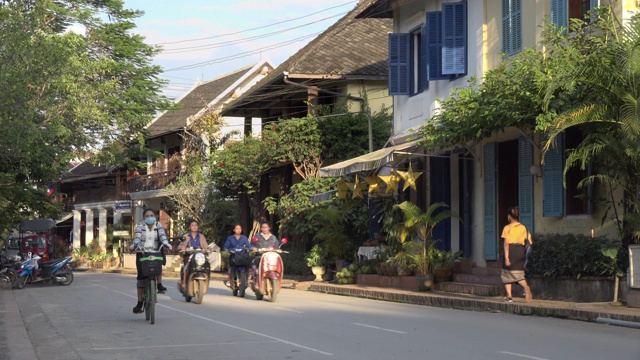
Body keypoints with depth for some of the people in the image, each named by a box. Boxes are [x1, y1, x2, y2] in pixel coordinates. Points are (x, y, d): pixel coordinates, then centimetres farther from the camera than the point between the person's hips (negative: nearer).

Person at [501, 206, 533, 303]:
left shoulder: (507, 228, -3)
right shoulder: (523, 227, 10)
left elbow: (506, 243, -11)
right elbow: (530, 242, 4)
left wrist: (506, 257, -14)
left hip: (511, 251, -3)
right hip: (521, 251, 3)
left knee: (507, 275, 11)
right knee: (519, 274, 8)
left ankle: (509, 296, 9)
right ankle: (526, 287, -24)